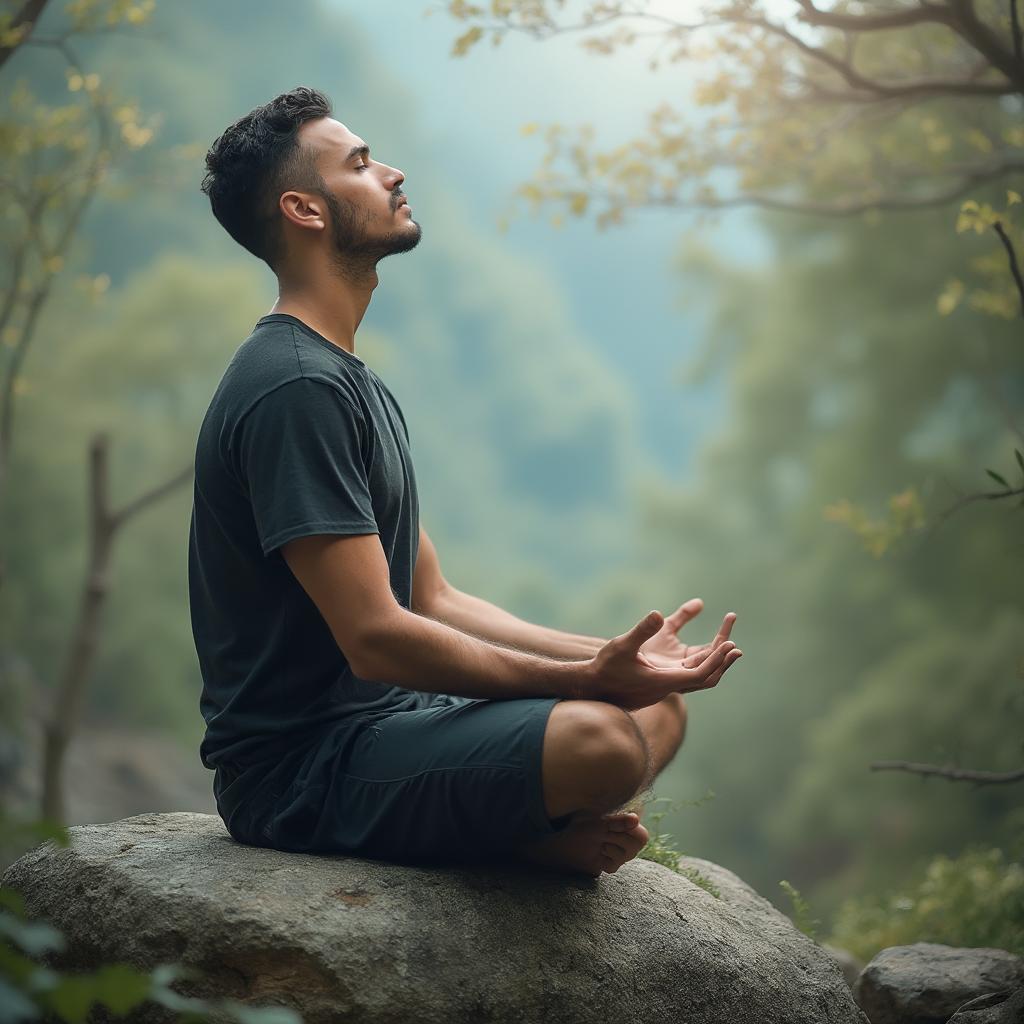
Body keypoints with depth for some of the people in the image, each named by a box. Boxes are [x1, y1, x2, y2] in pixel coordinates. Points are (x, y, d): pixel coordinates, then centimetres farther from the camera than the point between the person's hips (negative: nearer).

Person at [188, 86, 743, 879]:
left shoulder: (360, 386, 18)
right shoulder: (295, 388, -17)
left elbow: (433, 601, 17)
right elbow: (376, 638, -22)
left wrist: (609, 658, 5)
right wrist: (585, 680, -21)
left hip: (383, 719, 10)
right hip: (300, 765, -10)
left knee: (659, 707, 11)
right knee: (599, 739, -30)